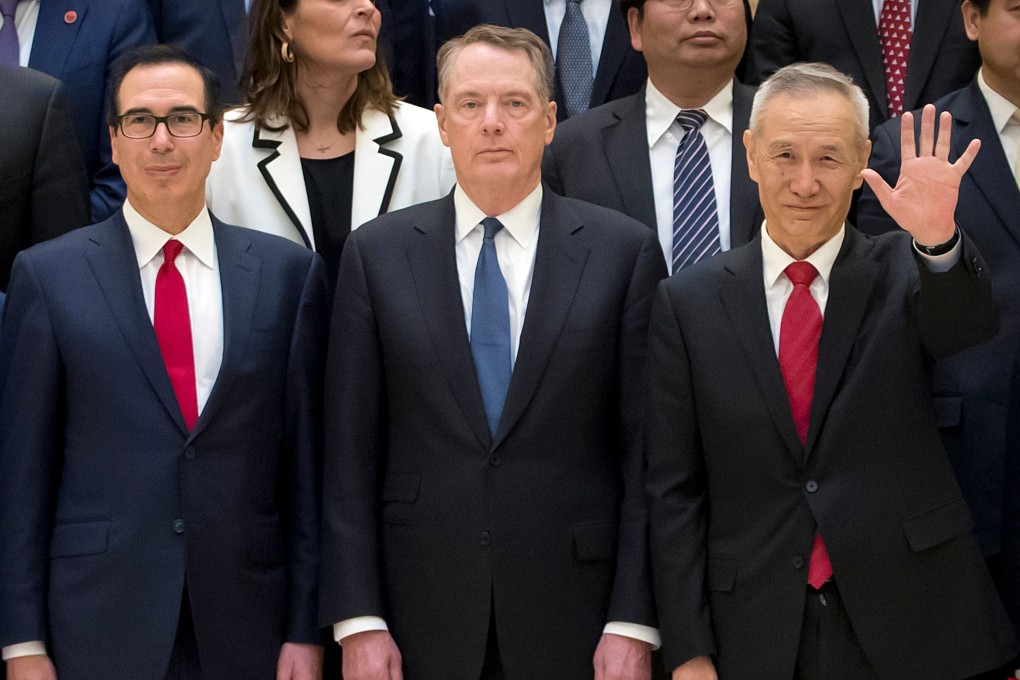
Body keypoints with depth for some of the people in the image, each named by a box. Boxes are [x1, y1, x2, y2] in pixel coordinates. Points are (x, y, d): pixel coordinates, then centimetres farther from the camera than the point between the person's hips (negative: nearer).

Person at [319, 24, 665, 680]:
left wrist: (633, 623, -7)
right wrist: (358, 620, -5)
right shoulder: (378, 253, 4)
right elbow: (350, 454, 2)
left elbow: (645, 453, -1)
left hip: (573, 624, -1)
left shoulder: (625, 250, 1)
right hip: (423, 623, 1)